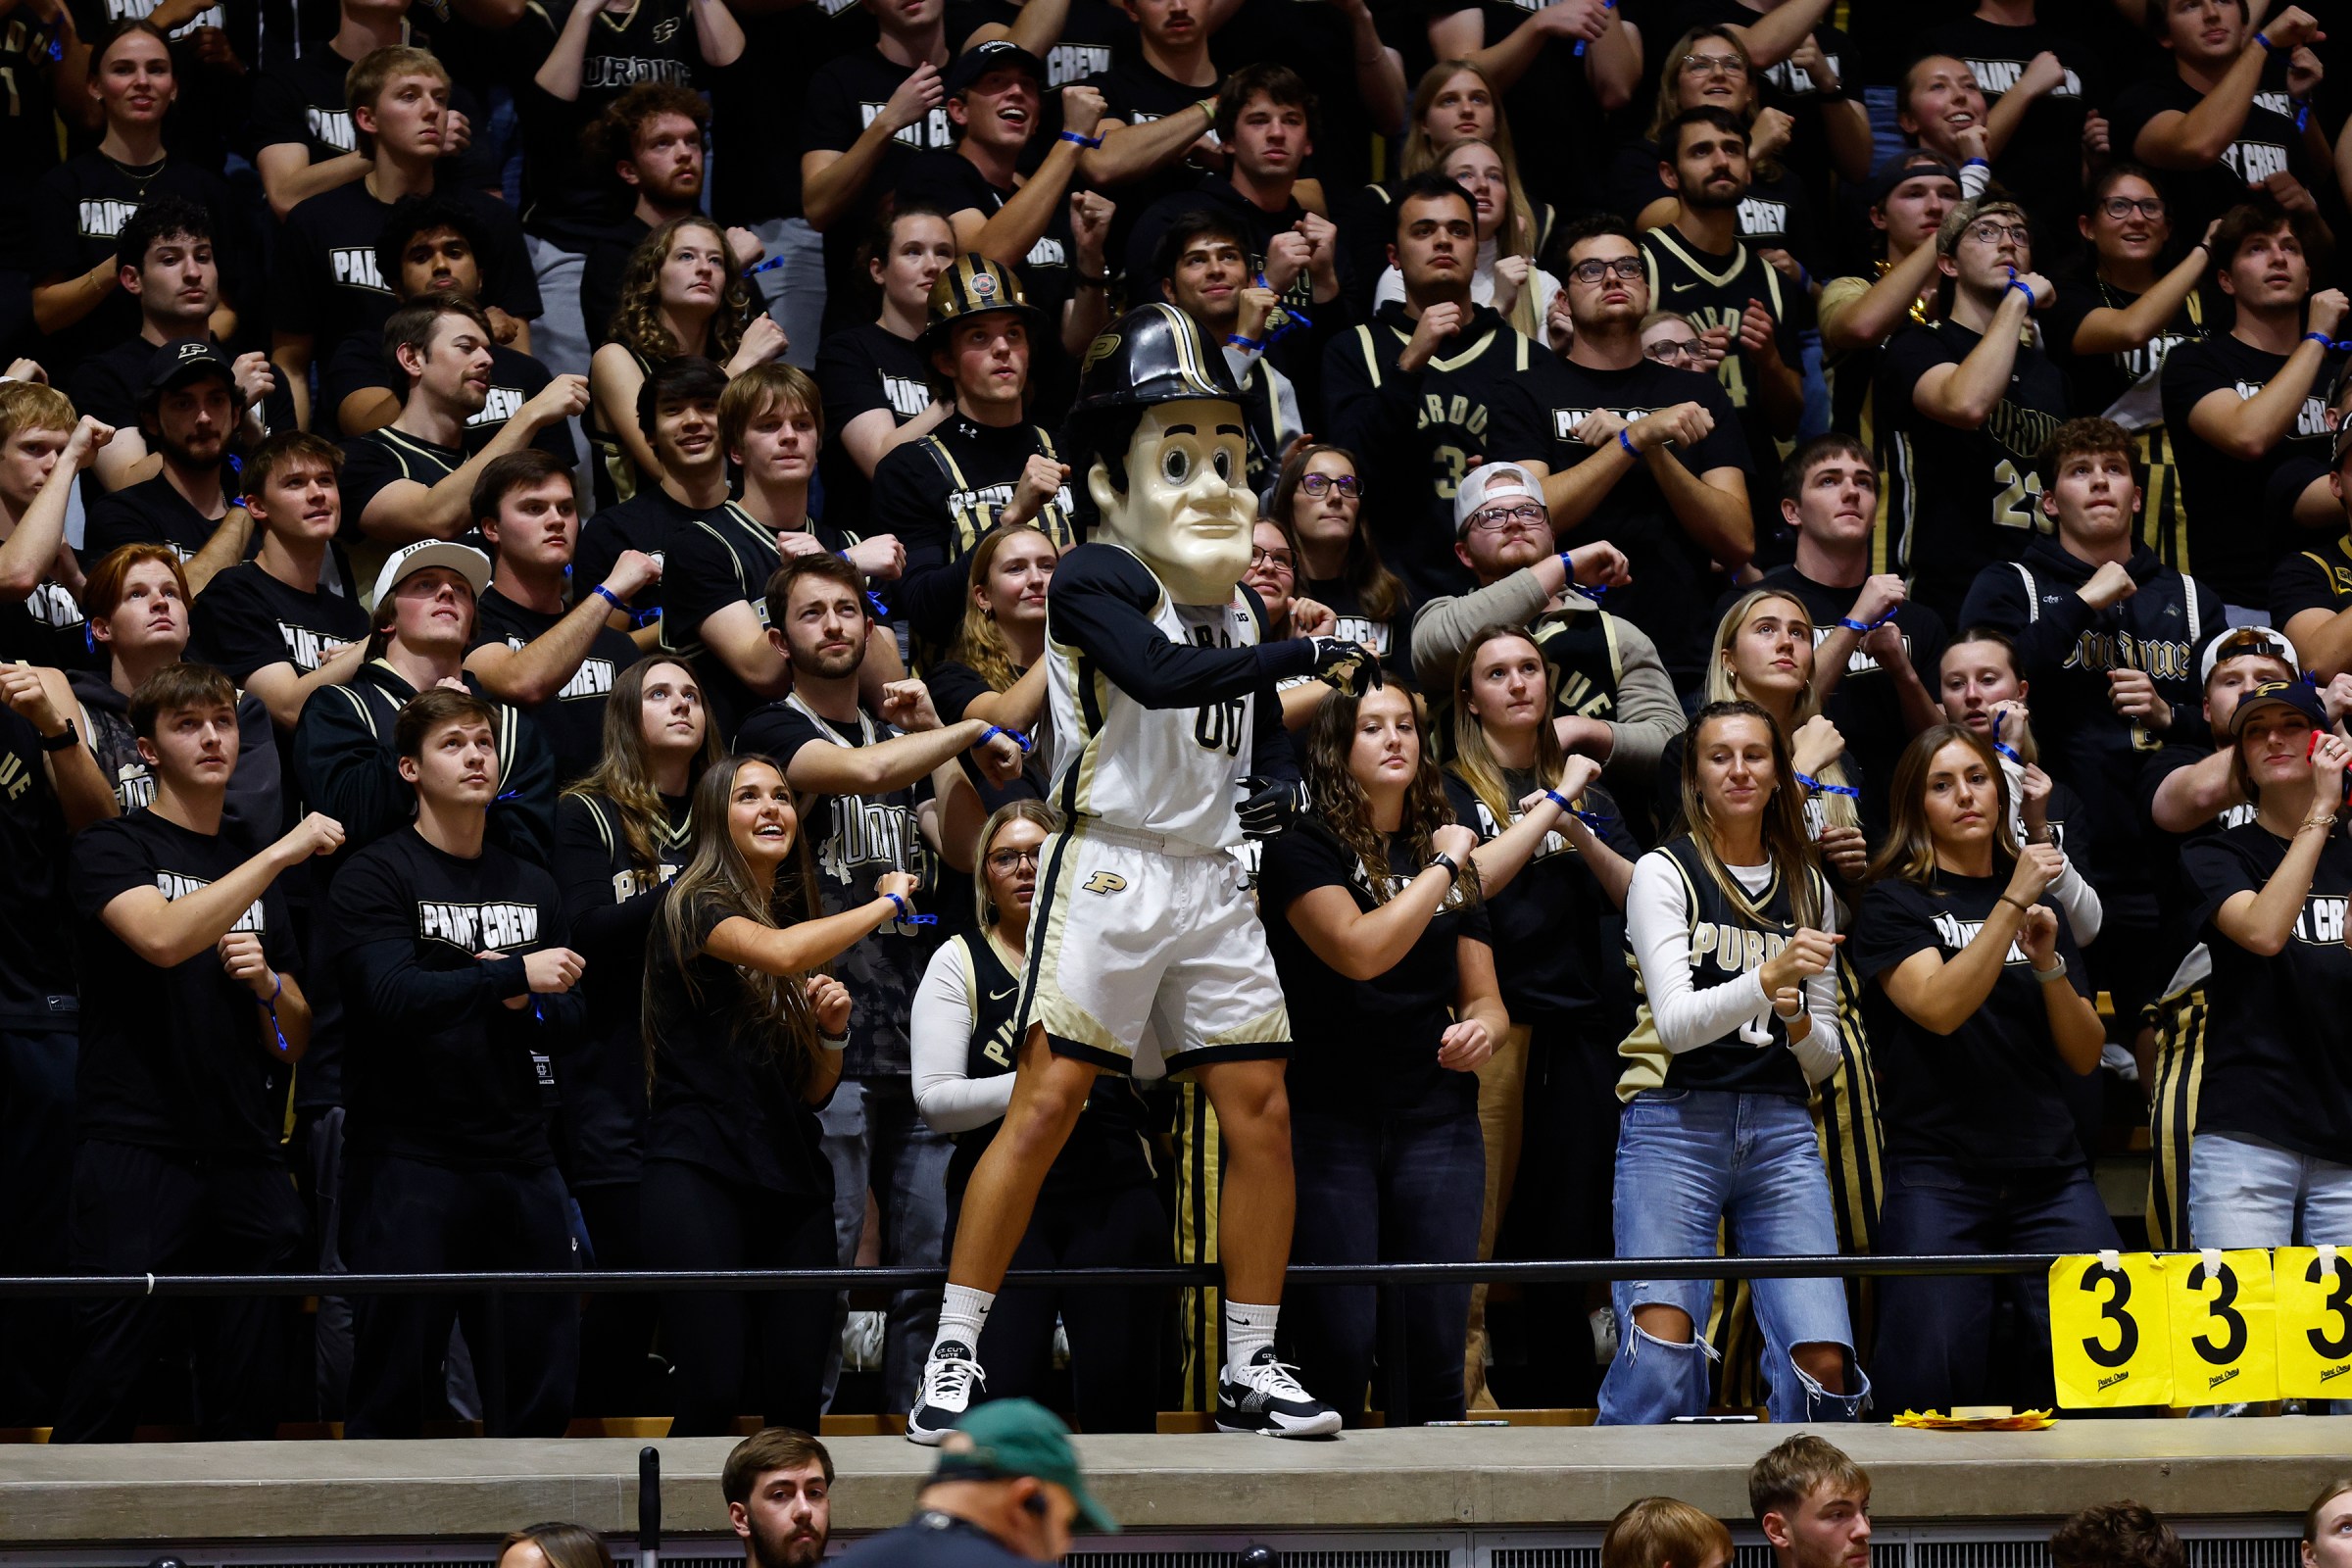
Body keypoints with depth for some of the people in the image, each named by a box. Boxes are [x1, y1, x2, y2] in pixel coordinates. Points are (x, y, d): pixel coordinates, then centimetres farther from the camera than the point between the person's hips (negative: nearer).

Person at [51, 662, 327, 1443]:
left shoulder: (256, 875, 21)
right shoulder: (112, 849, 3)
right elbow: (162, 937, -19)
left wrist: (269, 986, -1)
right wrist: (281, 853, -17)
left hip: (246, 1165, 5)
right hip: (136, 1152, -5)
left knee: (248, 1403, 2)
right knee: (106, 1386, -9)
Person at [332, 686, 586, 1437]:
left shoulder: (532, 885, 17)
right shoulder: (375, 877, -3)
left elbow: (571, 1017, 15)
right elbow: (395, 995, -17)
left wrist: (527, 1006, -6)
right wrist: (516, 974, -17)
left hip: (522, 1161, 5)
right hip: (411, 1159, -5)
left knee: (540, 1389, 6)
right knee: (393, 1388, -3)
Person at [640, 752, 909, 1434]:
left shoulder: (800, 916, 20)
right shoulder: (695, 906, 0)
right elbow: (781, 953, -23)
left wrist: (833, 1031, 1)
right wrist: (886, 903, -8)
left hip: (791, 1178, 7)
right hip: (700, 1168, -6)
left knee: (796, 1395, -3)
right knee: (711, 1394, -16)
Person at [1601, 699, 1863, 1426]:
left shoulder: (1809, 889, 18)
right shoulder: (1664, 873, 4)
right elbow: (1675, 1022, -10)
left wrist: (1799, 1024, -4)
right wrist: (1768, 978, -25)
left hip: (1781, 1128, 4)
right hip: (1677, 1121, -4)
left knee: (1824, 1361, -12)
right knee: (1662, 1348, -21)